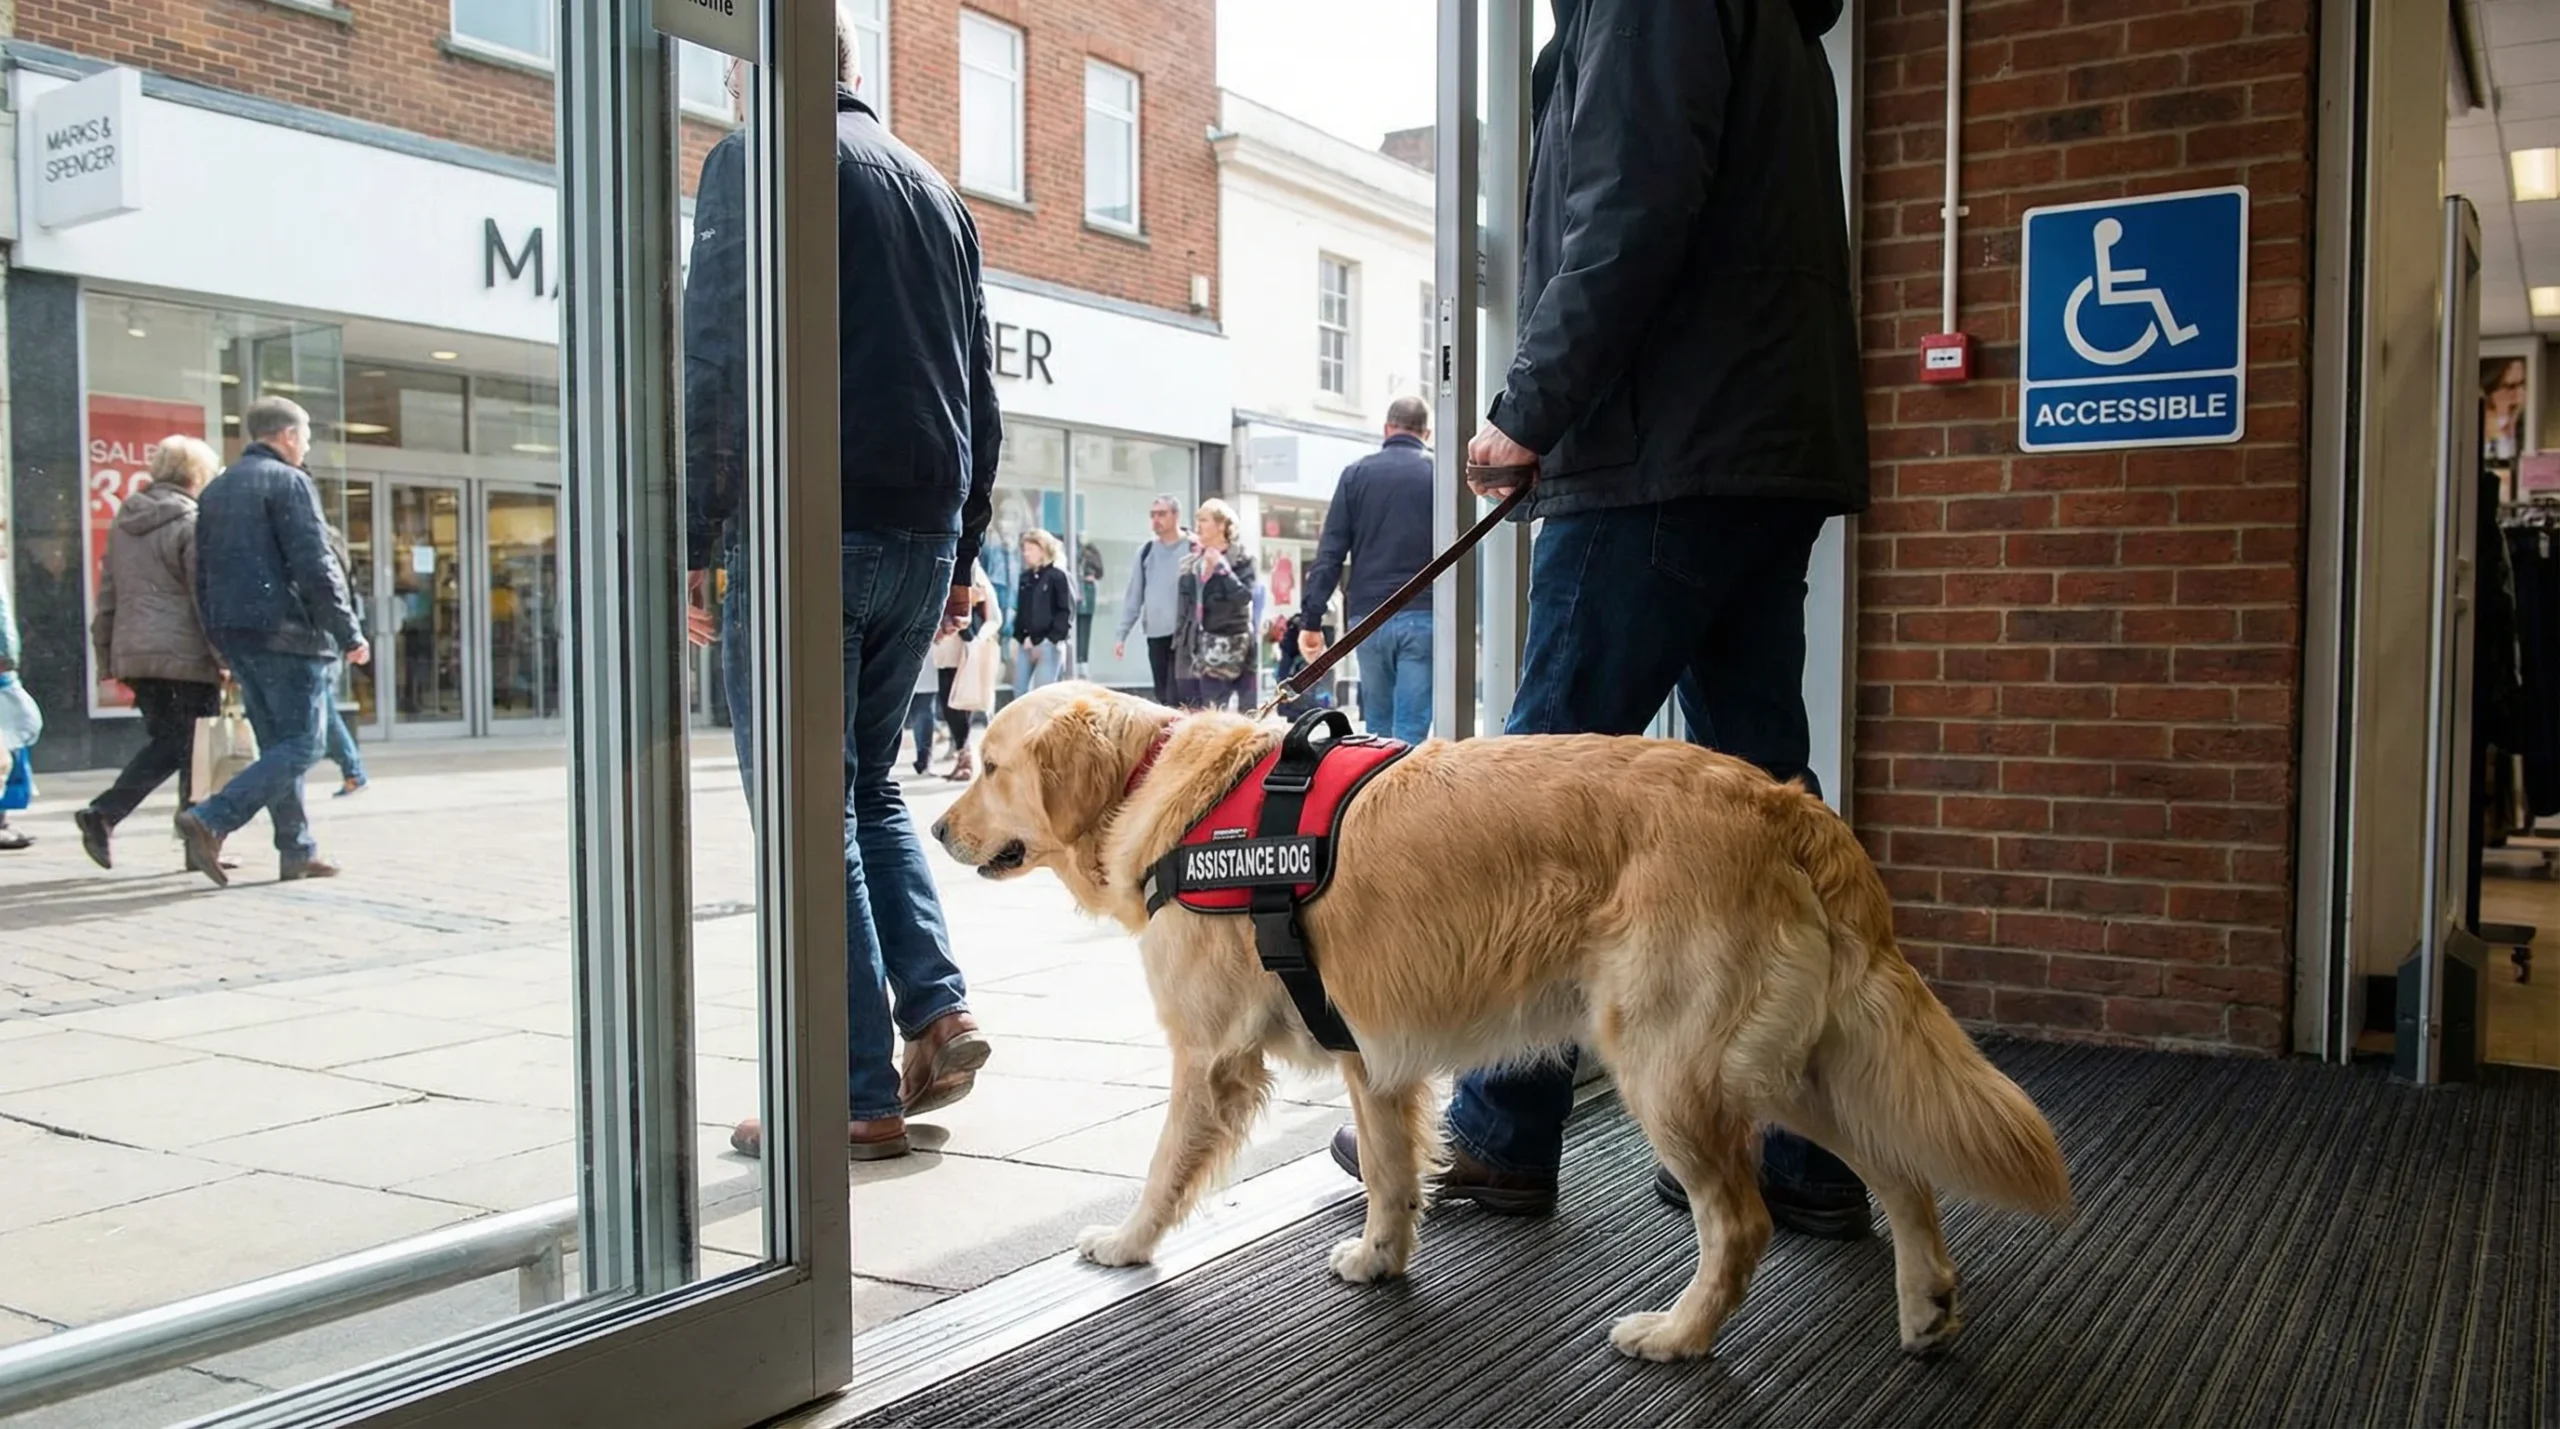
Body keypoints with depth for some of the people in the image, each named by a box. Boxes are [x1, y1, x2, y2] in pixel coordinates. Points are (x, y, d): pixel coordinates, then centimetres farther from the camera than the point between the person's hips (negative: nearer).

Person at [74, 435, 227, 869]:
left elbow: (107, 596, 18)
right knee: (195, 748, 1)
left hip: (134, 654, 7)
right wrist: (226, 657, -10)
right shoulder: (191, 524, -7)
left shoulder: (123, 522, 16)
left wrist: (107, 659, 21)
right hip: (185, 654, -7)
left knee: (164, 743, 13)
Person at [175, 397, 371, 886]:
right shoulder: (289, 482, -6)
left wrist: (219, 641, 21)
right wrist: (349, 633, -11)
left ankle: (297, 850, 11)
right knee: (300, 746, -5)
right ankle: (211, 820, -17)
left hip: (233, 632, 8)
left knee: (276, 744, 12)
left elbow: (203, 572, 19)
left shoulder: (215, 490, 18)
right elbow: (315, 565, -14)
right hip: (286, 631, -8)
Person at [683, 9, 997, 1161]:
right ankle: (936, 1012, 7)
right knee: (870, 784, 19)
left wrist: (691, 539, -8)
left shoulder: (757, 159, -1)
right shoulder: (935, 190, 19)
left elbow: (717, 363, -11)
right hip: (922, 536, 7)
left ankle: (859, 1095, 1)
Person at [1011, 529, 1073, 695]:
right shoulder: (1025, 577, 13)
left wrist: (1051, 639, -14)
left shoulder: (1057, 576, -4)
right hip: (1025, 644, 6)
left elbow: (1066, 612, -8)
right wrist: (1018, 638, 7)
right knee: (1019, 692, 5)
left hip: (1048, 645, -6)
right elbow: (1019, 610, 17)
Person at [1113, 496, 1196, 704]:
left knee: (1176, 699, -9)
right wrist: (1122, 635, 9)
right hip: (1155, 635, 5)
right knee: (1162, 698, 12)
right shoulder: (1146, 551, 11)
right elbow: (1134, 596, 13)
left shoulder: (1193, 548, -5)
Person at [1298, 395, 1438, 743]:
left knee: (1377, 728, 13)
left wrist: (1311, 620, 3)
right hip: (1422, 616, -2)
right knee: (1412, 730, -4)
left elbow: (1330, 552, 3)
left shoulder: (1357, 473, 7)